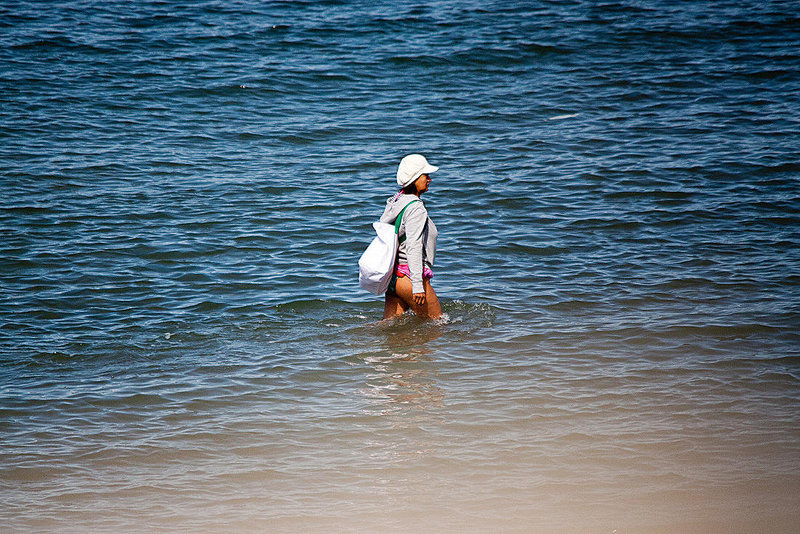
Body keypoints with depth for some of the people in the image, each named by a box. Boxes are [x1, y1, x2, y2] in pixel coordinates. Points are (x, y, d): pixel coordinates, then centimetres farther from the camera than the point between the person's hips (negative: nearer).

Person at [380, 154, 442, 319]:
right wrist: (418, 284, -27)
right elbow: (413, 247, -23)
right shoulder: (416, 208, -16)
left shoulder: (395, 201, 12)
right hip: (409, 274, -9)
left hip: (393, 275, 9)